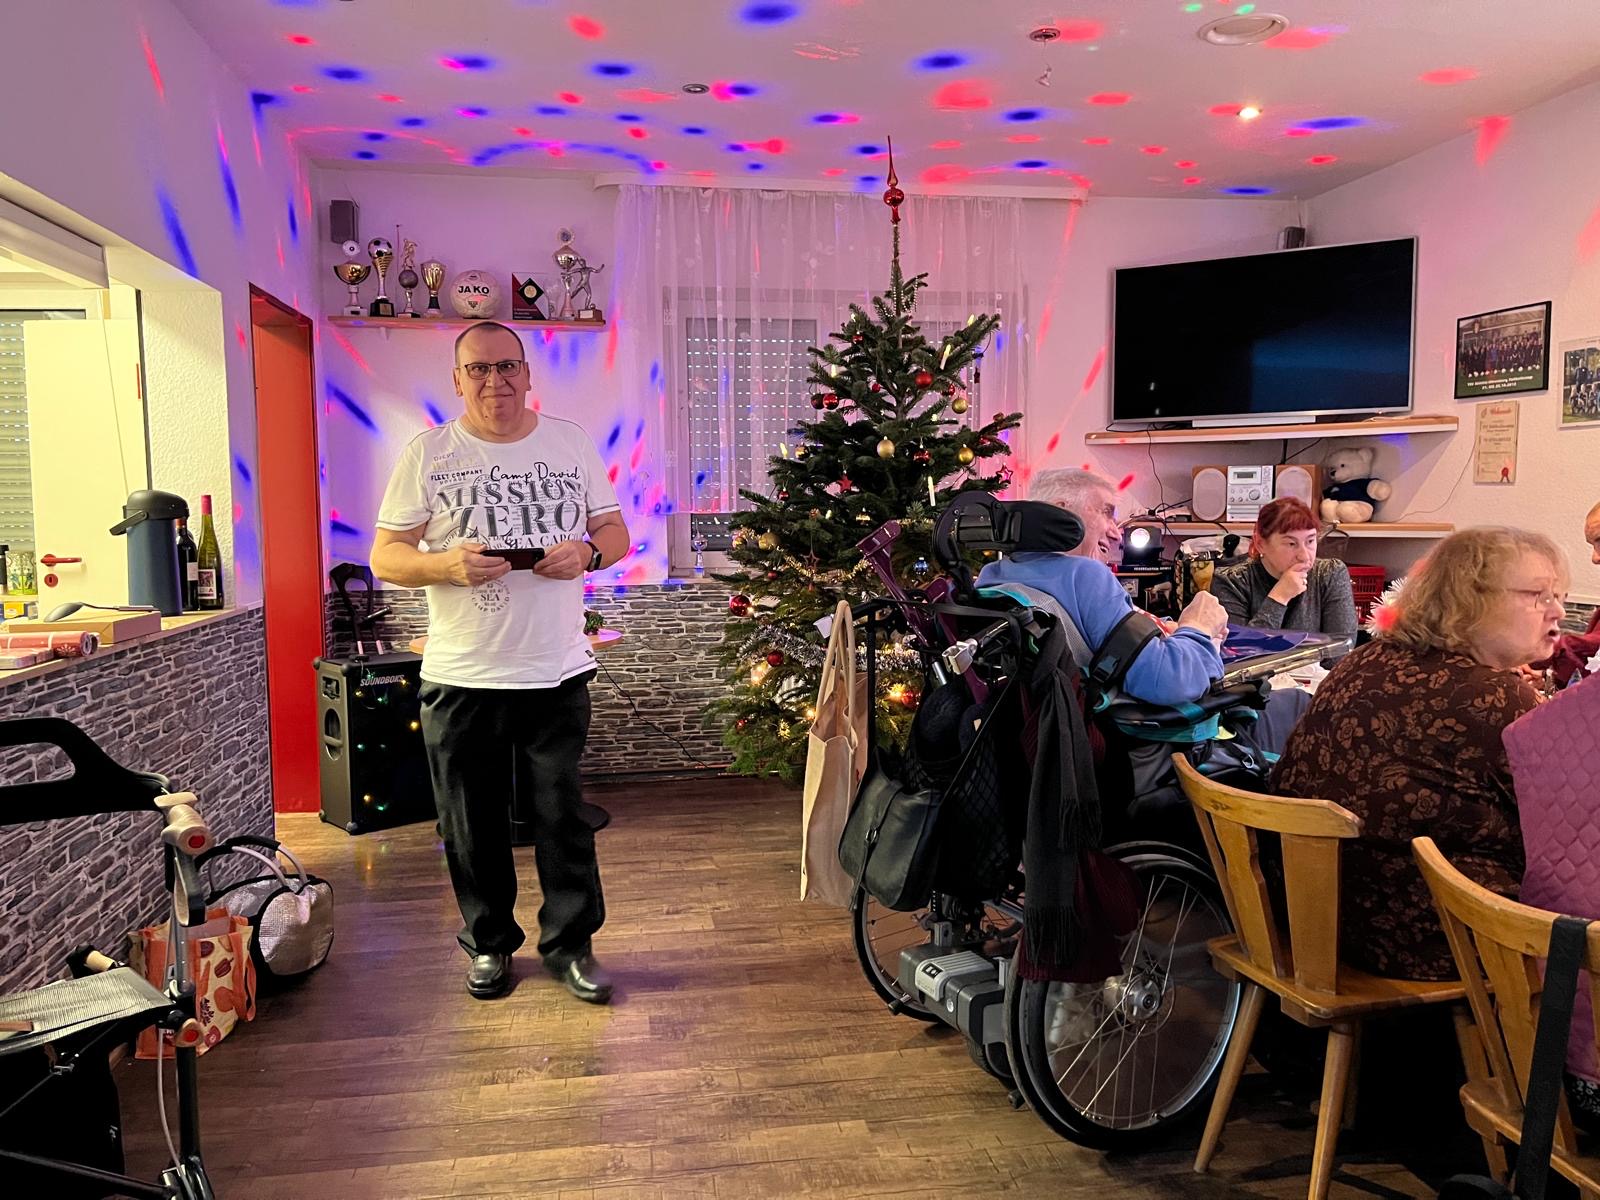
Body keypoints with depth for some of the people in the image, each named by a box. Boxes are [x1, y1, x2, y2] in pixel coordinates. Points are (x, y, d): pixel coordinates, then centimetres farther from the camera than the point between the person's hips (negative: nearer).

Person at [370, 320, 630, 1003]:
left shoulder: (572, 444, 7)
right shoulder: (427, 454, 1)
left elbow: (615, 532, 10)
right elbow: (386, 558, -1)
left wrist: (587, 552, -13)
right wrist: (448, 565, -21)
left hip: (557, 673, 1)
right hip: (460, 679, 0)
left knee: (564, 816, 7)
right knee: (473, 824, 11)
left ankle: (570, 941, 23)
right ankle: (491, 942, 30)